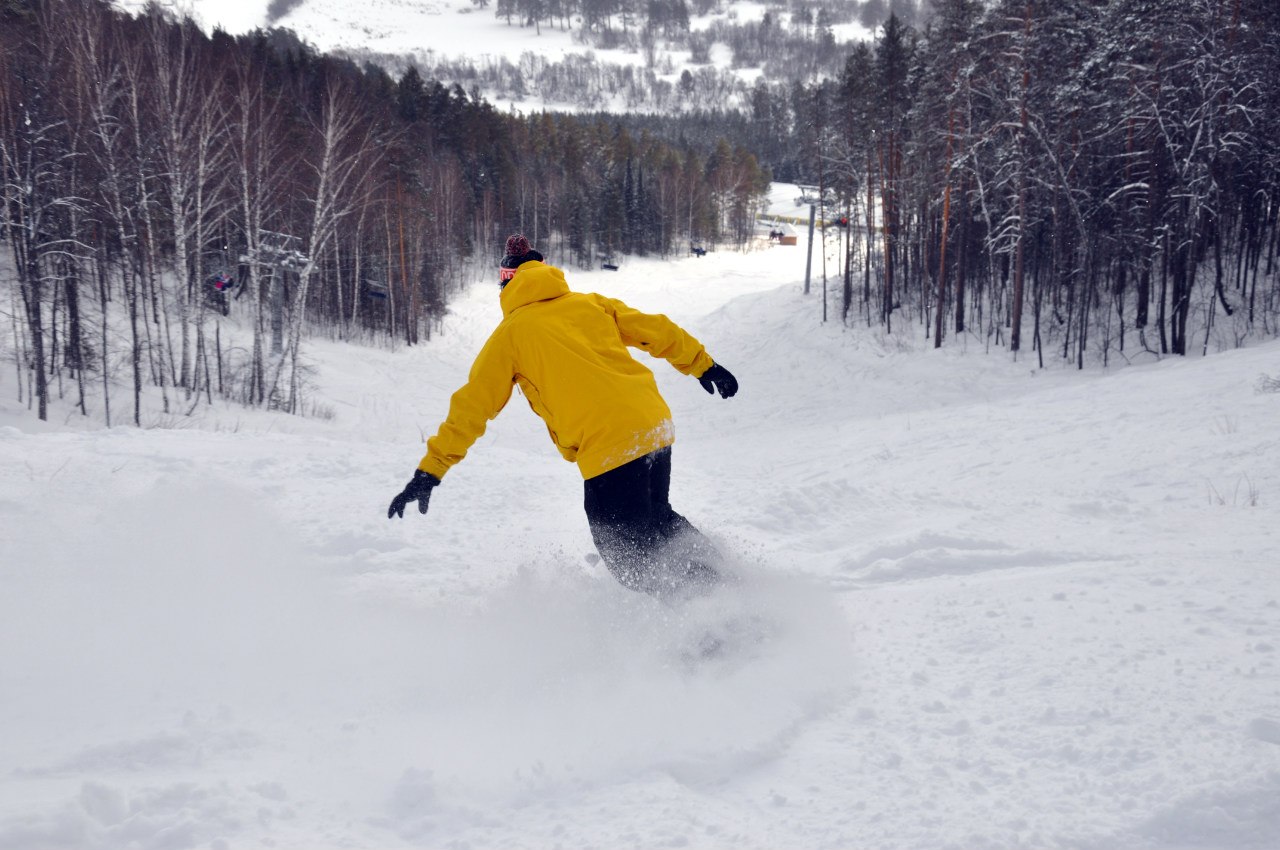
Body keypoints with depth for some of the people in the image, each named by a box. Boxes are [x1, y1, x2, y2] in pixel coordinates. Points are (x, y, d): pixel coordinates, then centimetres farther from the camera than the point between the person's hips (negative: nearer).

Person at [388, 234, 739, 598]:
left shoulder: (511, 332, 6)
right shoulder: (590, 303, 17)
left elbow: (472, 405, 4)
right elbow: (659, 331, 18)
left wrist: (430, 472, 7)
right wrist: (703, 364, 33)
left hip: (608, 447, -6)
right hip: (657, 427, 6)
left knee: (628, 558, 7)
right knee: (657, 520, 29)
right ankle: (717, 571, 23)